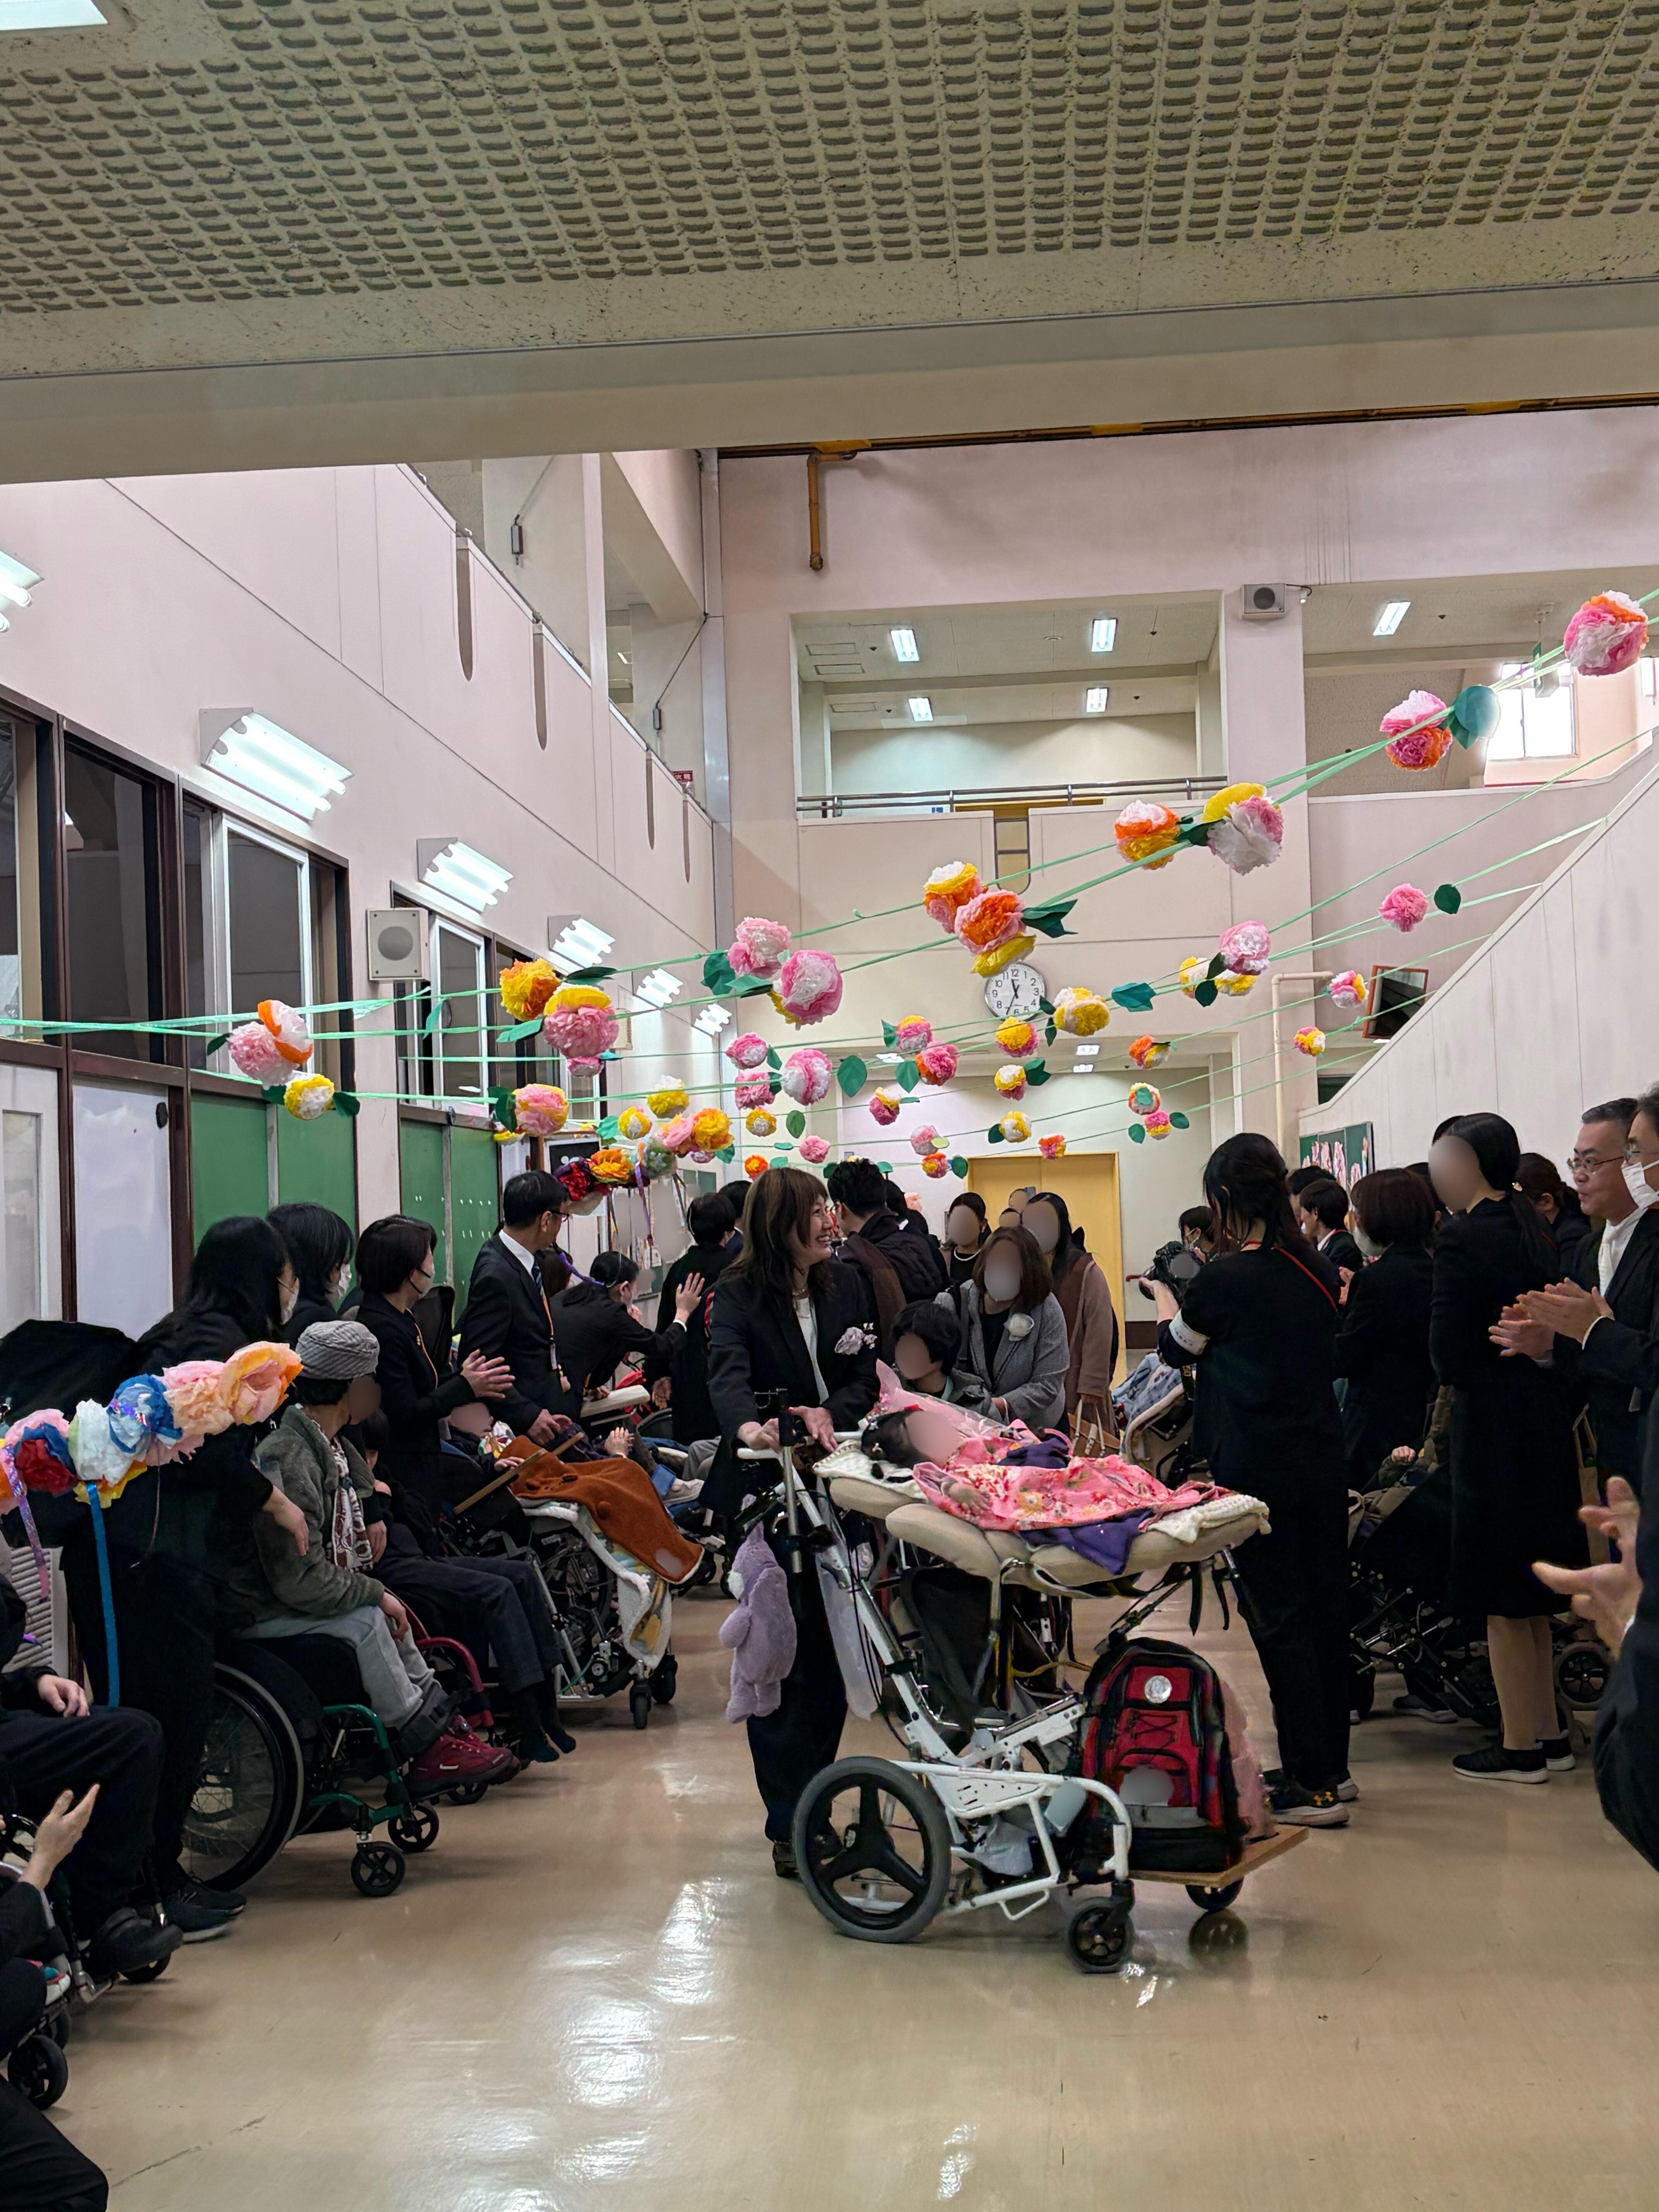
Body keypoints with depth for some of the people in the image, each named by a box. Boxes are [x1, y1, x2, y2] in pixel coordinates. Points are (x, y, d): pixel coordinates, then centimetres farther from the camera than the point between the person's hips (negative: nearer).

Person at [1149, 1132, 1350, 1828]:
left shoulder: (1222, 1280, -14)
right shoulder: (1316, 1269, 4)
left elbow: (1177, 1351, 4)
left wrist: (1165, 1300, 25)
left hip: (1255, 1469, -7)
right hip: (1323, 1461, 7)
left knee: (1279, 1618, -1)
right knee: (1325, 1605, 14)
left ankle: (1312, 1785, 2)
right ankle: (1330, 1765, 25)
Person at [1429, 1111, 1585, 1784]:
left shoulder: (1462, 1238, -17)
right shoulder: (1532, 1230, 7)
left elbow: (1449, 1355, -15)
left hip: (1492, 1426, -8)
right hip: (1545, 1419, 8)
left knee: (1501, 1599, 2)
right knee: (1530, 1590, 18)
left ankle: (1520, 1747, 10)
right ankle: (1547, 1733, 26)